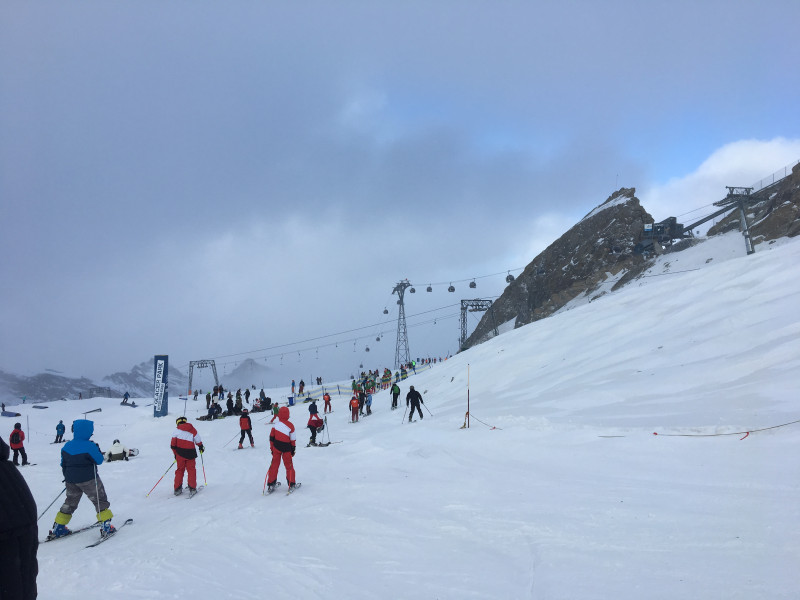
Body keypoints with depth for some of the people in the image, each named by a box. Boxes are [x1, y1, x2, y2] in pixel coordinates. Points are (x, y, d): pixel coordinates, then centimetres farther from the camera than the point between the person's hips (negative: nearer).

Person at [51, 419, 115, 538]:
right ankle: (106, 526, 3)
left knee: (70, 502, 23)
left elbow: (63, 464, 10)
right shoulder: (90, 446, -20)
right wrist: (97, 449, 4)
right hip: (88, 479, -6)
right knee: (100, 501, 6)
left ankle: (58, 528, 26)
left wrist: (67, 477, 23)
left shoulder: (67, 446, 0)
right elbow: (99, 460, -11)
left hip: (71, 480, 6)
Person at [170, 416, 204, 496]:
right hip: (190, 453, 0)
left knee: (179, 470, 11)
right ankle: (192, 488, 7)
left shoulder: (177, 430, 2)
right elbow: (198, 441, 8)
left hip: (180, 453, 0)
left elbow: (173, 444, 1)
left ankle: (177, 489, 8)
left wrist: (175, 453, 11)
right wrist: (201, 447, 25)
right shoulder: (192, 430, 5)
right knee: (191, 470, 10)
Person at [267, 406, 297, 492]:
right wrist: (293, 449, 6)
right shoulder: (290, 426, -14)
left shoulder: (276, 425, -10)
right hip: (286, 449, -1)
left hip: (276, 447, 1)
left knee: (274, 464, 12)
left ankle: (271, 483, 15)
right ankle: (291, 484, 16)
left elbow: (271, 437, -2)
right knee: (289, 465, 12)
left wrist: (272, 448, 10)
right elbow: (293, 440, -7)